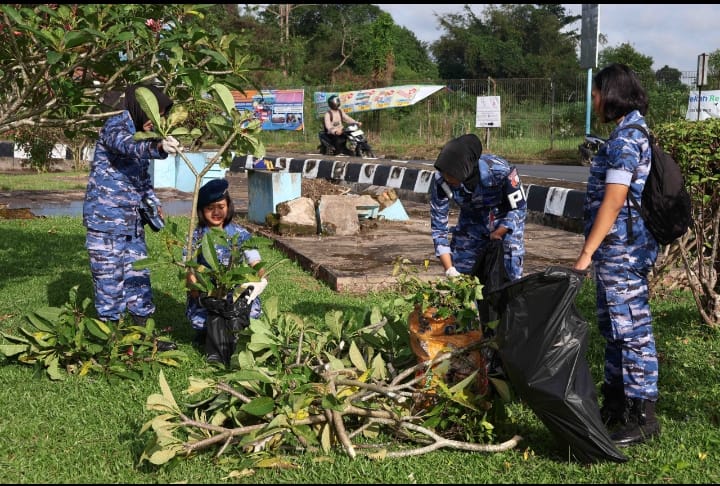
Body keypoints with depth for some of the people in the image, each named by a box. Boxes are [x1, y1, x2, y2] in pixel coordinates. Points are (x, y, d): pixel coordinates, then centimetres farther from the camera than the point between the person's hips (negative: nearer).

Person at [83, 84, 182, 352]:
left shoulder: (141, 134, 14)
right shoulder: (116, 126, -13)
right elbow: (128, 146, -37)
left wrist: (154, 203, 18)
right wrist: (158, 147, -54)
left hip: (131, 220, 9)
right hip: (105, 218, -9)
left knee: (138, 274, 12)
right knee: (109, 277, -3)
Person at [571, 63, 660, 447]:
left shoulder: (625, 137, -16)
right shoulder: (632, 131, 15)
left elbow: (613, 202, -21)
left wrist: (587, 252, -21)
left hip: (621, 250, -10)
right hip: (618, 251, 10)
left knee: (632, 328, -3)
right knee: (614, 326, 17)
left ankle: (642, 415, 5)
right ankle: (615, 402, 28)